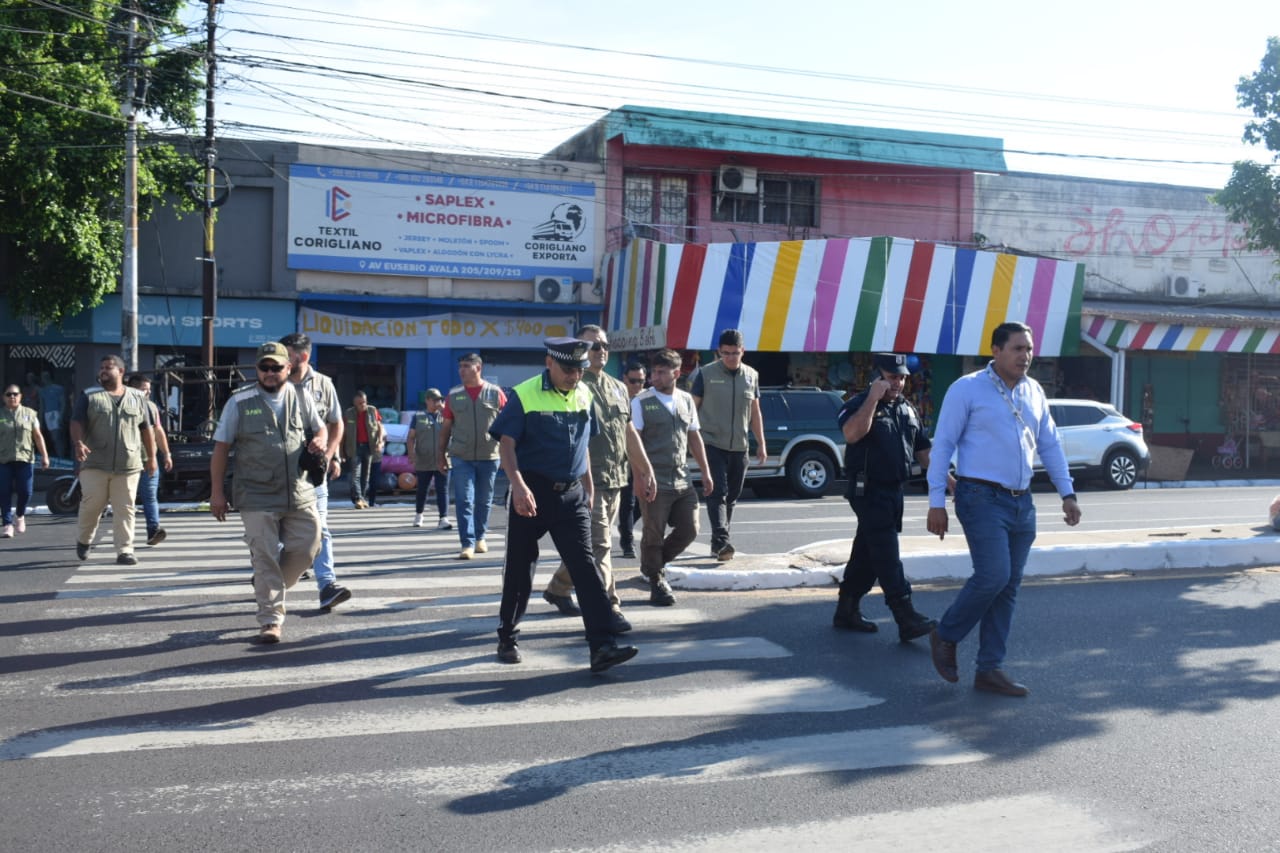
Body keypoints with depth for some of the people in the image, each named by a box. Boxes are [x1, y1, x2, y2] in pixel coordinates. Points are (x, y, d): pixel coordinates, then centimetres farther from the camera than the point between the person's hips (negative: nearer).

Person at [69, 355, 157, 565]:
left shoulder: (137, 397, 11)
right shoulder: (89, 396, 6)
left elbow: (147, 429, 14)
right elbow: (77, 422, -3)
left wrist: (151, 457, 12)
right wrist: (78, 442, -23)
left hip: (128, 466, 1)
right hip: (95, 464, -1)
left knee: (125, 509, 0)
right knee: (91, 505, 2)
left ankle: (124, 551, 2)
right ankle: (83, 540, 27)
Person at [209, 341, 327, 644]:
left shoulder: (301, 398, 8)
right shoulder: (240, 402, 0)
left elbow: (320, 427, 21)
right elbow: (221, 448, 1)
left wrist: (320, 441, -5)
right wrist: (217, 492, -3)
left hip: (299, 494, 3)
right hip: (257, 497, -3)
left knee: (307, 547, 4)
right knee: (265, 558, -3)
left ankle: (269, 587, 31)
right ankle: (270, 620, 6)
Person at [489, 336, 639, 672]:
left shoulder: (584, 395, 9)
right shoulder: (525, 395, -8)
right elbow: (506, 443, -13)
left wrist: (588, 489, 20)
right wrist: (517, 484, -27)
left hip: (571, 494, 4)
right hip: (533, 494, -3)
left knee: (584, 567, -5)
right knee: (519, 568, 8)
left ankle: (601, 647, -10)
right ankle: (507, 638, 26)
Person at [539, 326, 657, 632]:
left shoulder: (618, 388, 17)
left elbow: (629, 432, 21)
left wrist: (644, 470, 18)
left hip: (615, 480, 8)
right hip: (589, 480, -8)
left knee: (587, 543, 17)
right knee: (599, 545, -8)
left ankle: (557, 589, 34)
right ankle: (607, 609, -4)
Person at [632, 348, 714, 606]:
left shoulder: (686, 400, 11)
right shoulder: (642, 402, -6)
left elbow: (694, 437, 17)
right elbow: (635, 440, -10)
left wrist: (705, 472, 15)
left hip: (682, 481, 5)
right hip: (655, 481, -5)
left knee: (689, 530, 7)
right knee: (654, 534, 2)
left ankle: (655, 563, 30)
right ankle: (656, 582, 20)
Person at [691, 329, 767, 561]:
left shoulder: (751, 376, 9)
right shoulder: (706, 374, -3)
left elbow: (755, 412, 15)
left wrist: (761, 444, 13)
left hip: (739, 447, 5)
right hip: (712, 444, -4)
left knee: (732, 496, 10)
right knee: (718, 493, -14)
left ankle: (718, 543, 21)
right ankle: (721, 541, -21)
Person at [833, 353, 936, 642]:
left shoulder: (907, 409, 15)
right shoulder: (859, 404, -8)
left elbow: (922, 450, 21)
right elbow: (852, 434, -30)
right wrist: (873, 398, -26)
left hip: (894, 490, 8)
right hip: (869, 491, -8)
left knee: (867, 554, 14)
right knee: (887, 555, -11)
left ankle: (846, 611, 24)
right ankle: (907, 619, -14)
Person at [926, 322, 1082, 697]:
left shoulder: (1034, 392, 13)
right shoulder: (967, 389, -5)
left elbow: (1050, 444, 19)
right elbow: (942, 445, -6)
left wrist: (1067, 493, 12)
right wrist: (936, 502, -11)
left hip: (1022, 503, 7)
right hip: (983, 498, -6)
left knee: (1008, 588, 6)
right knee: (993, 575, -17)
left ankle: (990, 669, 14)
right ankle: (945, 636, 7)